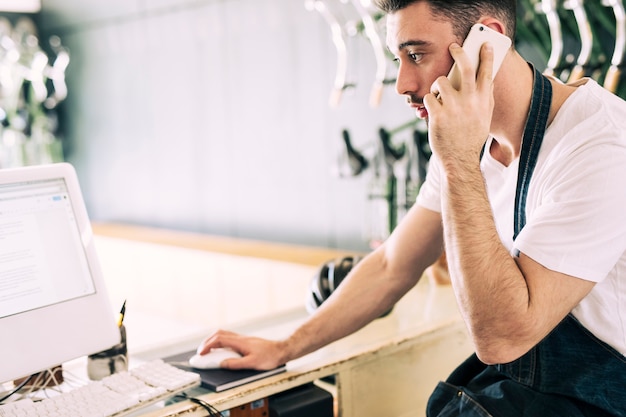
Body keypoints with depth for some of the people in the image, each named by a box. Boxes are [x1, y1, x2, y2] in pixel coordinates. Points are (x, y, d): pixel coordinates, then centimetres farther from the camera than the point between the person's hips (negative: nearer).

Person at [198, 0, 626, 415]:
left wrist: (460, 164, -28)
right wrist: (284, 349, 9)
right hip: (510, 380, 6)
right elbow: (392, 267, 9)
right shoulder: (473, 138, 1)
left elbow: (501, 335, -27)